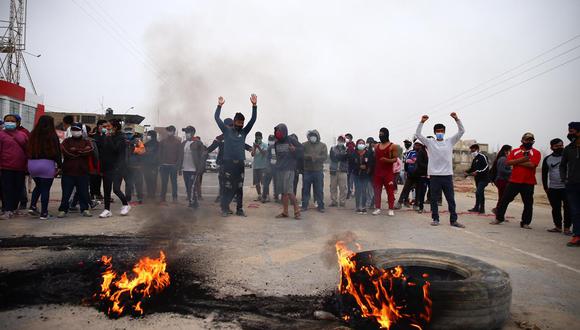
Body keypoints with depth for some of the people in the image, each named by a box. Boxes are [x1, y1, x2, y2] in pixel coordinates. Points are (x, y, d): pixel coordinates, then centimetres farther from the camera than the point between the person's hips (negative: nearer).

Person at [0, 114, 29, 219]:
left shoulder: (22, 134, 11)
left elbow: (28, 150, 12)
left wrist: (27, 165, 9)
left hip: (20, 168, 4)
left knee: (18, 190, 10)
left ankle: (14, 208, 23)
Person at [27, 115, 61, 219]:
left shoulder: (33, 135, 4)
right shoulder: (52, 136, -9)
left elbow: (29, 150, 8)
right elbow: (57, 152, -8)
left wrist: (31, 160, 15)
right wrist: (59, 165, -2)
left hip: (32, 164, 5)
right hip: (47, 164, -5)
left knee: (38, 186, 24)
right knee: (46, 189, 2)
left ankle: (32, 206, 14)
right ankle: (44, 213, 5)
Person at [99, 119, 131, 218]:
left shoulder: (121, 138, -8)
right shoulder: (107, 138, 12)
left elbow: (115, 149, -21)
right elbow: (103, 152, 16)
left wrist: (109, 137, -18)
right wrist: (102, 166, 11)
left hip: (117, 167, -7)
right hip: (107, 167, 7)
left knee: (116, 189, -12)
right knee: (106, 190, 7)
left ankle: (126, 205, 11)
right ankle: (107, 210, 14)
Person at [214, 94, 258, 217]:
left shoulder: (244, 132, 10)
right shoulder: (227, 130, 5)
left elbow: (253, 120, 3)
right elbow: (217, 118, 0)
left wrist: (254, 105, -9)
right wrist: (219, 105, -11)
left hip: (240, 163, 3)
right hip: (228, 162, -3)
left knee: (239, 187, 7)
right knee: (227, 187, -3)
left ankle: (239, 209, 13)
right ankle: (225, 208, 6)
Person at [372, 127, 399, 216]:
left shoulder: (393, 146, -2)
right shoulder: (377, 146, 15)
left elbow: (395, 159, -7)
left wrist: (387, 160, -26)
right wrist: (372, 169, 10)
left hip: (388, 172, -5)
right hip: (377, 172, 5)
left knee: (390, 191, -3)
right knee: (377, 191, 5)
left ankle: (391, 209, 1)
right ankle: (377, 208, 11)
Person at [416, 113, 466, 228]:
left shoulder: (450, 142, 8)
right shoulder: (430, 142, 4)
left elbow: (461, 131, 4)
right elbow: (418, 134, -4)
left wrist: (456, 119, -8)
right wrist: (422, 122, -14)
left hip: (447, 174, 1)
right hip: (434, 175, -1)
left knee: (451, 198, 5)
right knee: (434, 199, 5)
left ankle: (453, 220, 11)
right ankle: (435, 219, 15)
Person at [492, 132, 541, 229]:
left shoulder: (536, 153, 2)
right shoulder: (515, 151, 10)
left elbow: (532, 164, -16)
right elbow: (508, 162, -5)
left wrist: (517, 162, -9)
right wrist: (521, 160, -15)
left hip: (528, 183, -1)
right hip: (514, 181, 2)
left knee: (528, 203, 4)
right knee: (505, 199, 3)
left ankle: (525, 223, 14)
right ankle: (499, 218, 14)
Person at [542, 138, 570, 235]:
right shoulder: (547, 159, 9)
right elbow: (544, 174, 12)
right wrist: (545, 187, 8)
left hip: (567, 188, -2)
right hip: (553, 188, 3)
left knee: (568, 208, -2)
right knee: (555, 208, 7)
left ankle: (567, 227, 5)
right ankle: (558, 226, 17)